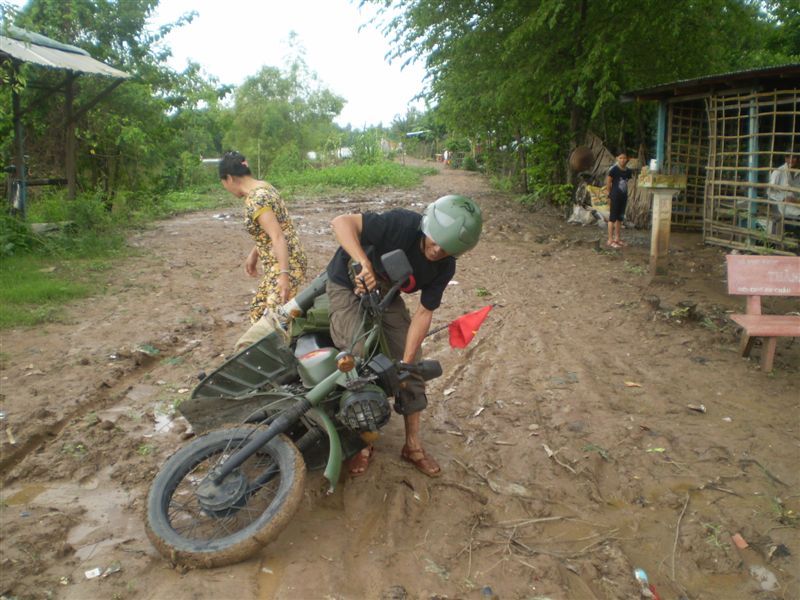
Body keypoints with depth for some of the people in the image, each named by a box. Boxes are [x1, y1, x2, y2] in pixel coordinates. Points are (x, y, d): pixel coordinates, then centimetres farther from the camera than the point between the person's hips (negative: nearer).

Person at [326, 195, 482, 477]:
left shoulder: (444, 268, -14)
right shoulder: (403, 224, -32)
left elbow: (423, 313, -11)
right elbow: (341, 222, -38)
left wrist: (406, 360, -18)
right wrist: (364, 262, -51)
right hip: (348, 287, -5)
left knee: (412, 368, 1)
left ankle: (413, 445, 17)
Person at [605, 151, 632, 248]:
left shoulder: (628, 171, 5)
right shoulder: (613, 170, -12)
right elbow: (608, 183, -7)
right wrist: (610, 195, -3)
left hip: (624, 197, 6)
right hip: (615, 197, -6)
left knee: (620, 218, 12)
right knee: (613, 218, -3)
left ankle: (617, 238, 21)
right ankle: (610, 240, 1)